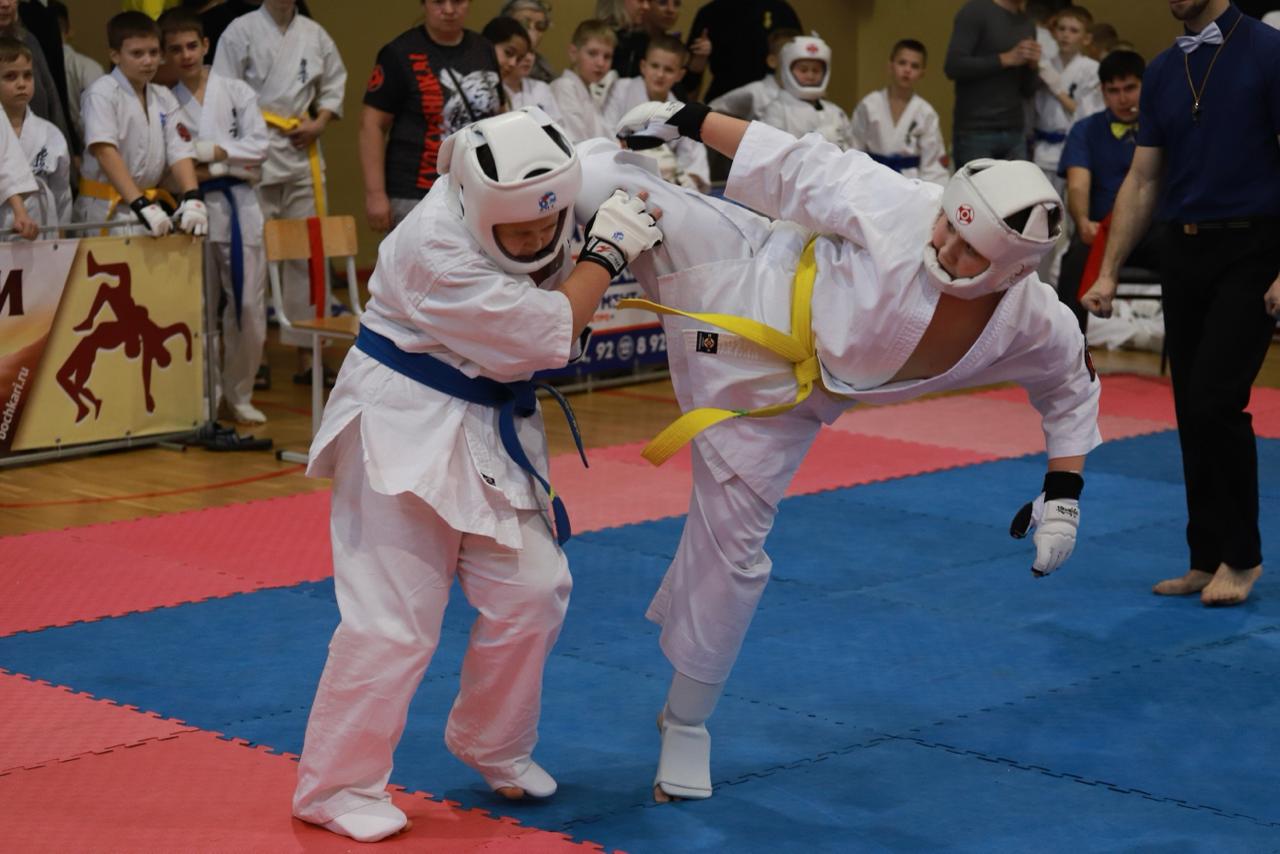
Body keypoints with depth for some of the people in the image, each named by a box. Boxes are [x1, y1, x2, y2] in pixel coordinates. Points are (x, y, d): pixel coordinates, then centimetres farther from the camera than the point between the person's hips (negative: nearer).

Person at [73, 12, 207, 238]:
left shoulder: (163, 98, 11)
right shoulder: (102, 93, -7)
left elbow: (180, 151, 3)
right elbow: (105, 152, -19)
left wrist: (192, 199, -16)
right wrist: (140, 205, -28)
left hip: (150, 205, 5)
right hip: (106, 212, -5)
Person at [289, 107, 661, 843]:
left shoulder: (529, 215, -4)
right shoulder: (434, 250, -29)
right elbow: (547, 336, -26)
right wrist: (608, 251, -20)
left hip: (490, 430, 8)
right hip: (405, 428, -8)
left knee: (532, 591, 7)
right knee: (395, 615, -7)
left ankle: (493, 747, 29)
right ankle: (338, 784, 8)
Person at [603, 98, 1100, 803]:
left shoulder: (1033, 324, -16)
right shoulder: (901, 212, -27)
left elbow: (1071, 385, 5)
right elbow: (802, 167, -15)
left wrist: (1064, 493, 1)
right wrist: (687, 119, -13)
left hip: (774, 389, 2)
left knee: (730, 544, 8)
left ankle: (686, 724, 30)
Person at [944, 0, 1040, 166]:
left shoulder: (1028, 24, 15)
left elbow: (1027, 92, 17)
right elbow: (953, 66, -15)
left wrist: (1033, 65, -3)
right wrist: (1006, 59, -14)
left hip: (1015, 133, 6)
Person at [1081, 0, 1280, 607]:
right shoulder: (1162, 73, 10)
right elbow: (1142, 182, 14)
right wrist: (1108, 273, 8)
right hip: (1183, 254, 6)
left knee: (1216, 402, -14)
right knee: (1192, 413, 7)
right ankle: (1208, 559, 16)